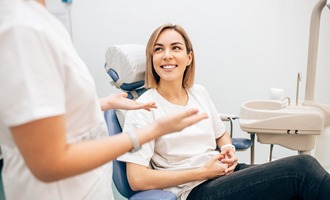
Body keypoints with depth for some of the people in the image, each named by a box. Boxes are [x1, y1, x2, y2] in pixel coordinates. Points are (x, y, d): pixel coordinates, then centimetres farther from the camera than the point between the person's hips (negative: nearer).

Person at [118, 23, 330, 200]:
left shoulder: (199, 92, 9)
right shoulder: (143, 109, -10)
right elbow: (137, 179, -15)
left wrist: (228, 149, -1)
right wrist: (202, 172, -14)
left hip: (224, 173, 6)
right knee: (301, 167, -21)